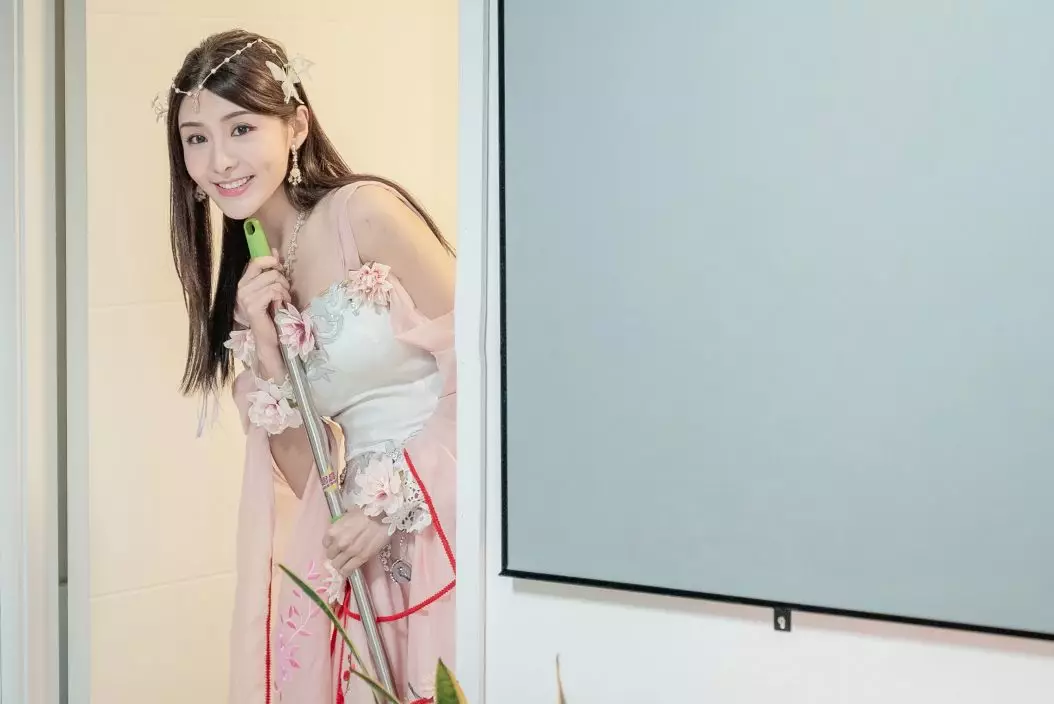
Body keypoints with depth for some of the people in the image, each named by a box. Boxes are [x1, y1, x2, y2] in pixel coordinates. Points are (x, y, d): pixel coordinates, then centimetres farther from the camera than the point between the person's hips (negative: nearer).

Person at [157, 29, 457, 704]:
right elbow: (309, 476, 9)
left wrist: (390, 502, -15)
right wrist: (266, 351, -3)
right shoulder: (249, 281, 12)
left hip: (447, 517, -6)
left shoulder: (364, 211, -8)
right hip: (363, 546, 6)